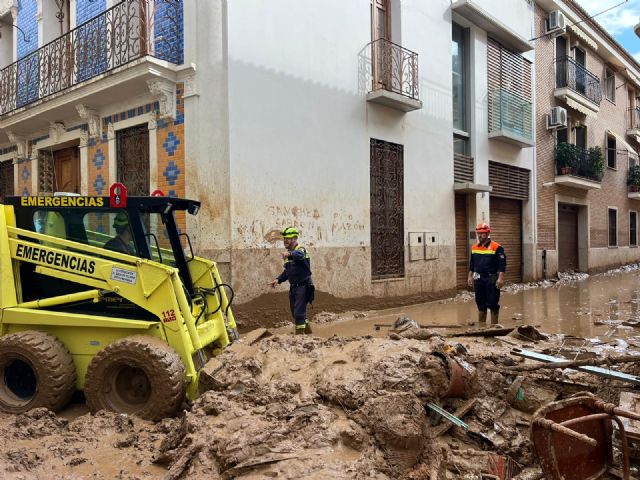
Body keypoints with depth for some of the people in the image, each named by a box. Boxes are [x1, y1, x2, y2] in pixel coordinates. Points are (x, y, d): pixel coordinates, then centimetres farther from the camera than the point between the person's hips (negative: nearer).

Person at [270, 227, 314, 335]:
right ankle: (307, 330, 34)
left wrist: (289, 254, -60)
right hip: (293, 287, 9)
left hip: (303, 286, -9)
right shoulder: (289, 253, 13)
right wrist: (278, 279, 6)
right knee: (295, 313, 15)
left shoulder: (300, 249, -12)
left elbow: (299, 254, -40)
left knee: (299, 313, -10)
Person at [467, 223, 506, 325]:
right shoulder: (474, 248, 10)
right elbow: (471, 264, 18)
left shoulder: (496, 247, -8)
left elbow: (502, 264, -11)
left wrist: (500, 278, -18)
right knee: (481, 304, 13)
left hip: (492, 279, -5)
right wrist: (470, 276, 13)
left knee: (493, 304, 0)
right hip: (478, 279, 6)